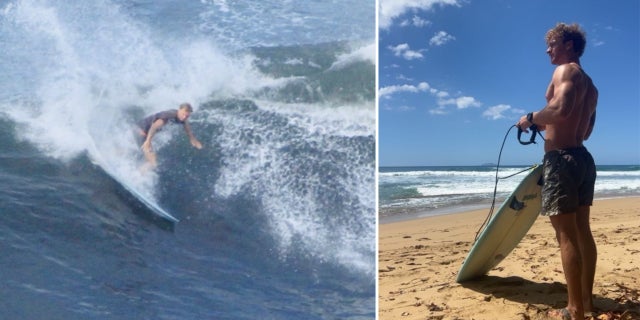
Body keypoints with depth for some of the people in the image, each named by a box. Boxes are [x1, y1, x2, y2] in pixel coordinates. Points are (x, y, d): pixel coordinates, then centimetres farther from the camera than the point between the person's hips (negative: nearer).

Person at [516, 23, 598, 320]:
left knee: (566, 235, -7)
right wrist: (545, 125, 26)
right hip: (582, 158, 10)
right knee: (582, 231, 14)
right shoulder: (589, 84, 21)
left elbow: (561, 109, -27)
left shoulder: (566, 70, -8)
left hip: (562, 159, -10)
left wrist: (531, 118, -11)